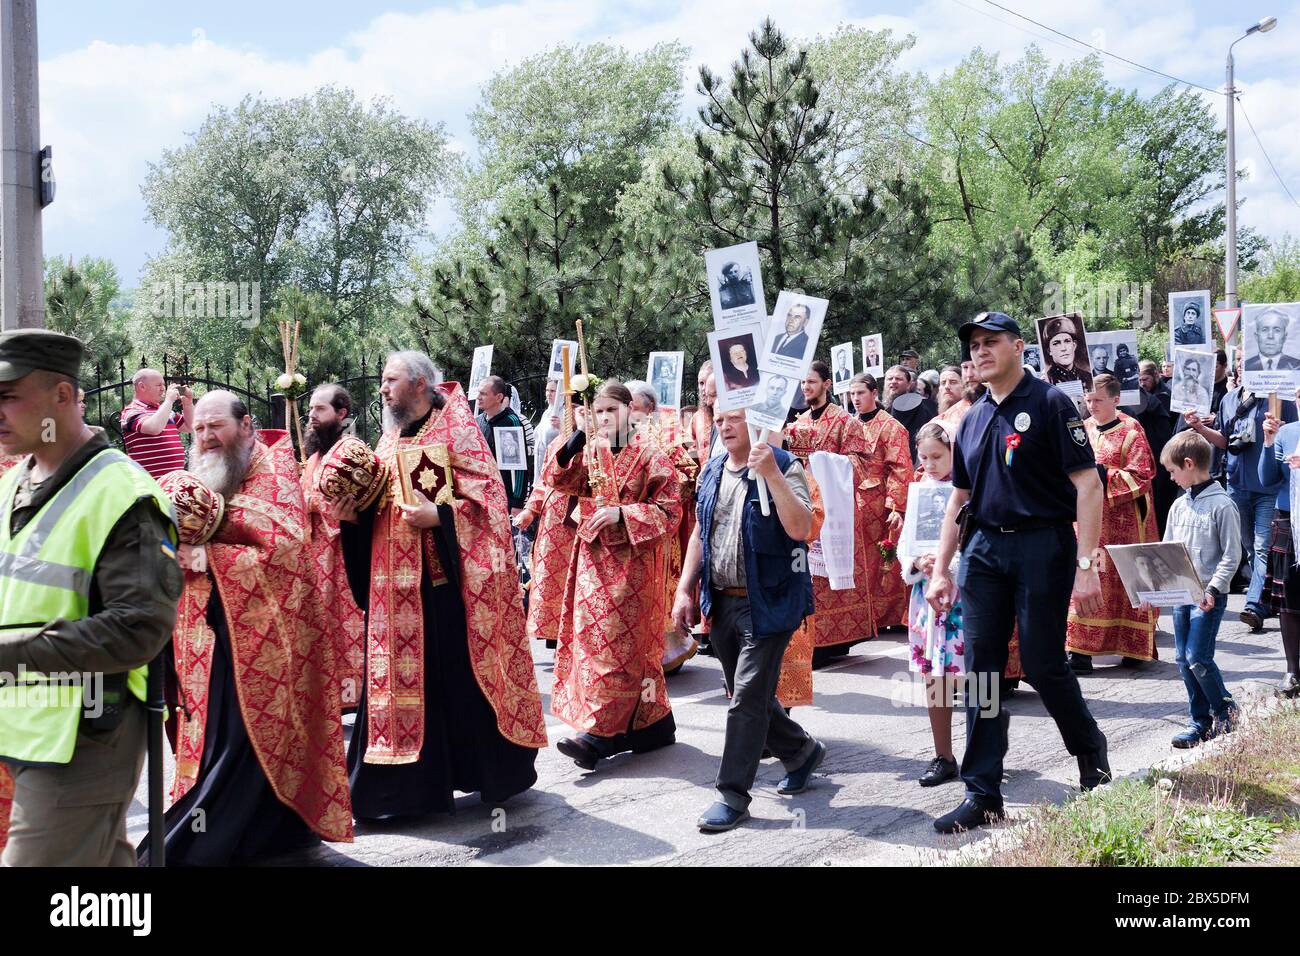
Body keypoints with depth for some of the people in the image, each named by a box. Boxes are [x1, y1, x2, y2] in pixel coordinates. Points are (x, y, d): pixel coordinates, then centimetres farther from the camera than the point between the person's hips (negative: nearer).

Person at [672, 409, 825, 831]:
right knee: (748, 697, 16)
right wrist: (685, 591, 11)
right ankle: (802, 751, 39)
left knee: (748, 698, -7)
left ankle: (733, 795, 3)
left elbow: (800, 528, -24)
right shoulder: (712, 471, 11)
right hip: (721, 603, 7)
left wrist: (771, 474, -29)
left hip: (767, 603, -7)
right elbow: (700, 534, 17)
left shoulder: (784, 467, -10)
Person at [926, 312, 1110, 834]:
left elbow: (1087, 484, -11)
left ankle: (1090, 750, 28)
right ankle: (982, 792, 9)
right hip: (983, 548, 6)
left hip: (1043, 544, -6)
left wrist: (1086, 564, -18)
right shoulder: (972, 421, 14)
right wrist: (941, 571, 13)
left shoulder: (1050, 403, -5)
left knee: (1042, 663, -1)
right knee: (980, 668, 3)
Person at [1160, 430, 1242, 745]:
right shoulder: (1179, 505, 11)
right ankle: (1200, 721, 17)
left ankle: (1225, 711, 13)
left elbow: (1231, 555, -10)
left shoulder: (1222, 505, -10)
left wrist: (1214, 590, -18)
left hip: (1209, 596, -7)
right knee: (1183, 659, 7)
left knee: (1198, 658, -9)